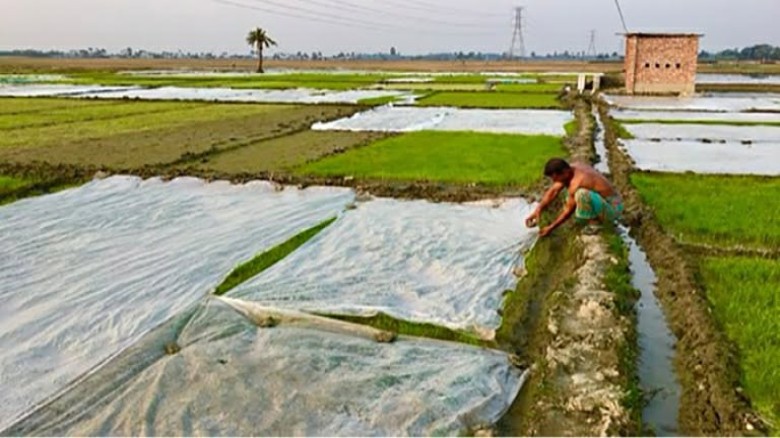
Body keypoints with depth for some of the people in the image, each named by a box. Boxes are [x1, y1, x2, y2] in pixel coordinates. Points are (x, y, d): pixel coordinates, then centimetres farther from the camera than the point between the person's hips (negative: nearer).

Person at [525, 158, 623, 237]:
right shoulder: (571, 169, -3)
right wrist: (538, 210, -11)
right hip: (608, 202, 9)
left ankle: (595, 221, -10)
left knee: (582, 193, -36)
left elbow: (569, 211, -17)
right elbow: (553, 191, 0)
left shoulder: (577, 182, -28)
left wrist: (551, 228, -8)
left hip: (613, 209, -9)